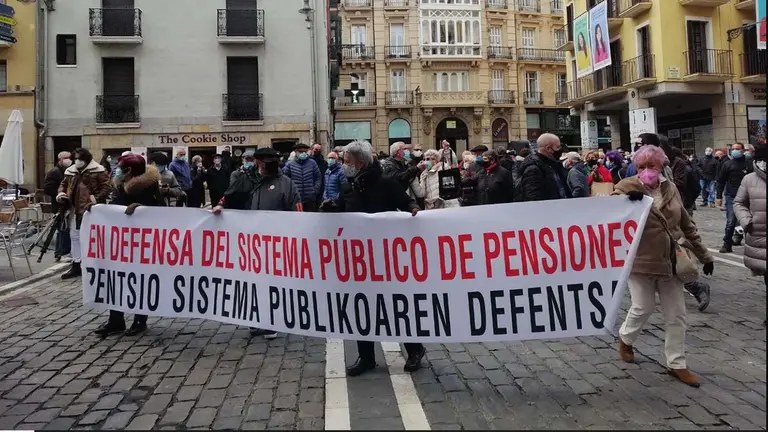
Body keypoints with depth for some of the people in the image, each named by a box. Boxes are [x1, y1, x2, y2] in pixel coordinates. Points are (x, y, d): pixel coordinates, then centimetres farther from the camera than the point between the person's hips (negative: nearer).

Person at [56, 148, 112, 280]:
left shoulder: (98, 170, -8)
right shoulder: (70, 171, 13)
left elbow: (107, 186, -12)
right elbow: (63, 184, 24)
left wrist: (97, 198, -22)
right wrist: (61, 193, 3)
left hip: (90, 208, -7)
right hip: (74, 209, 7)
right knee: (74, 236, 12)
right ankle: (76, 265, 22)